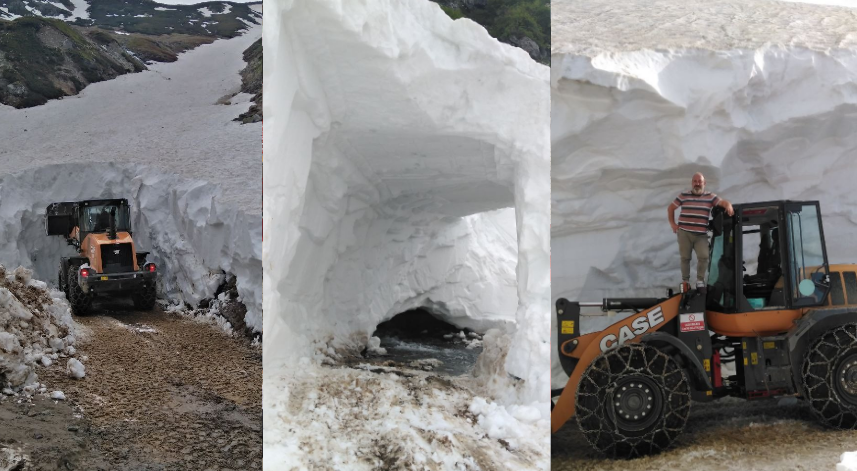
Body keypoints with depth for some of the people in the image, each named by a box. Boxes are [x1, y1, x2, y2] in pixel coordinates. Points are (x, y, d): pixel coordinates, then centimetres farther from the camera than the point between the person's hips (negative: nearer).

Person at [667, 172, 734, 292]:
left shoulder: (710, 196, 6)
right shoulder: (683, 196, 5)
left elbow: (723, 202, -4)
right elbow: (671, 208, 13)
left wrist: (728, 206, -28)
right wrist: (672, 223, 4)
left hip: (701, 235, 0)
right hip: (684, 233, 0)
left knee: (704, 256, -14)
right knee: (685, 258, 5)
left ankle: (700, 281, 0)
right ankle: (685, 281, 18)